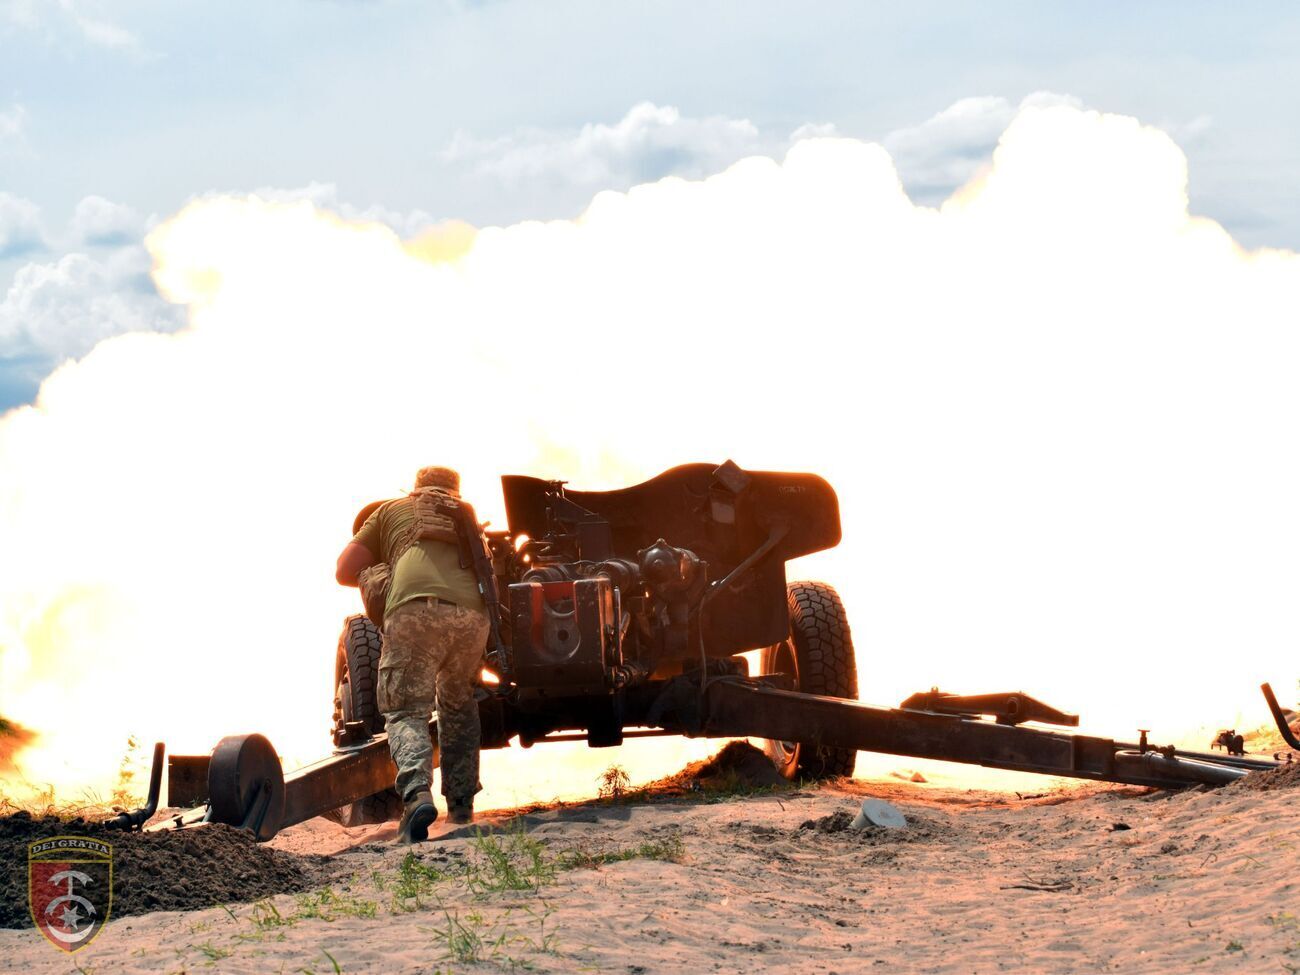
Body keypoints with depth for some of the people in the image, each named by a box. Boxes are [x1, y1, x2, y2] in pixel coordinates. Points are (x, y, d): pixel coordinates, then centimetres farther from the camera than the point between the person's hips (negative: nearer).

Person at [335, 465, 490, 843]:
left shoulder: (392, 510, 27)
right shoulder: (464, 513, 34)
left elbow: (345, 571, 23)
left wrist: (377, 574, 42)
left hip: (414, 608, -3)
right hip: (471, 611, 3)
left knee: (406, 710, -2)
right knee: (458, 705, 24)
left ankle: (416, 794, -27)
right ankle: (460, 803, 21)